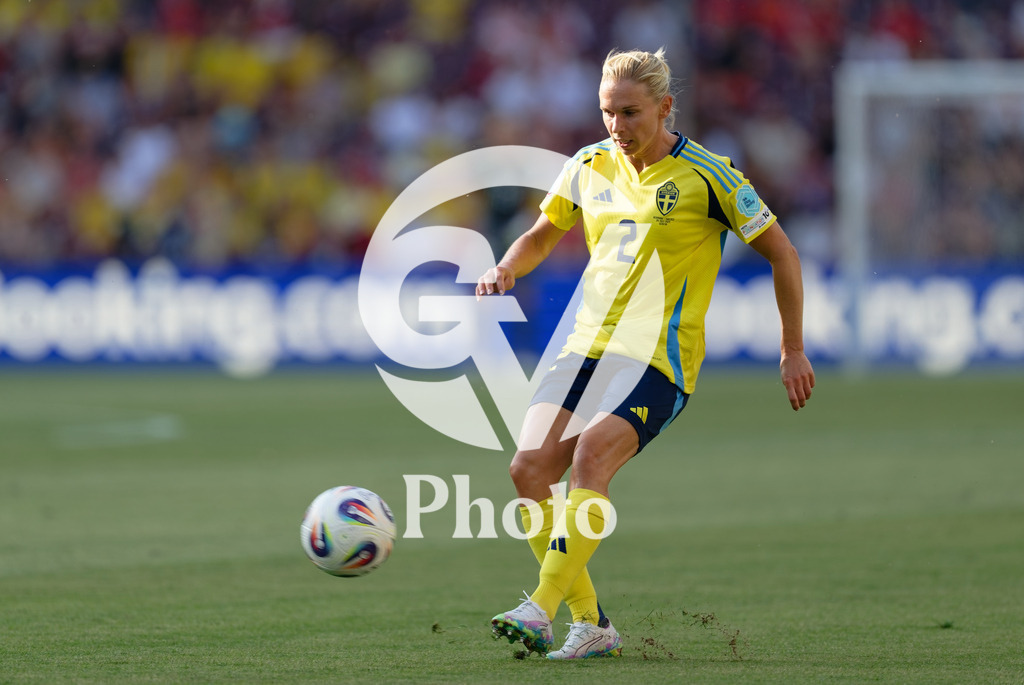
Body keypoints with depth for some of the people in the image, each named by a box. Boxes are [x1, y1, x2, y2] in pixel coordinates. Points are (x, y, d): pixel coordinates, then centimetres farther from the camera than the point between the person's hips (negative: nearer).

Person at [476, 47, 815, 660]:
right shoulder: (589, 167, 10)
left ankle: (542, 609, -33)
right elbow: (542, 236, 25)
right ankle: (591, 624, -3)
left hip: (660, 359, -6)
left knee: (591, 456, -29)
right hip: (587, 348, 6)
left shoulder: (706, 176, -5)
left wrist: (794, 351, 4)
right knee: (529, 468, -12)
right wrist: (506, 270, 2)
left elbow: (781, 252, 3)